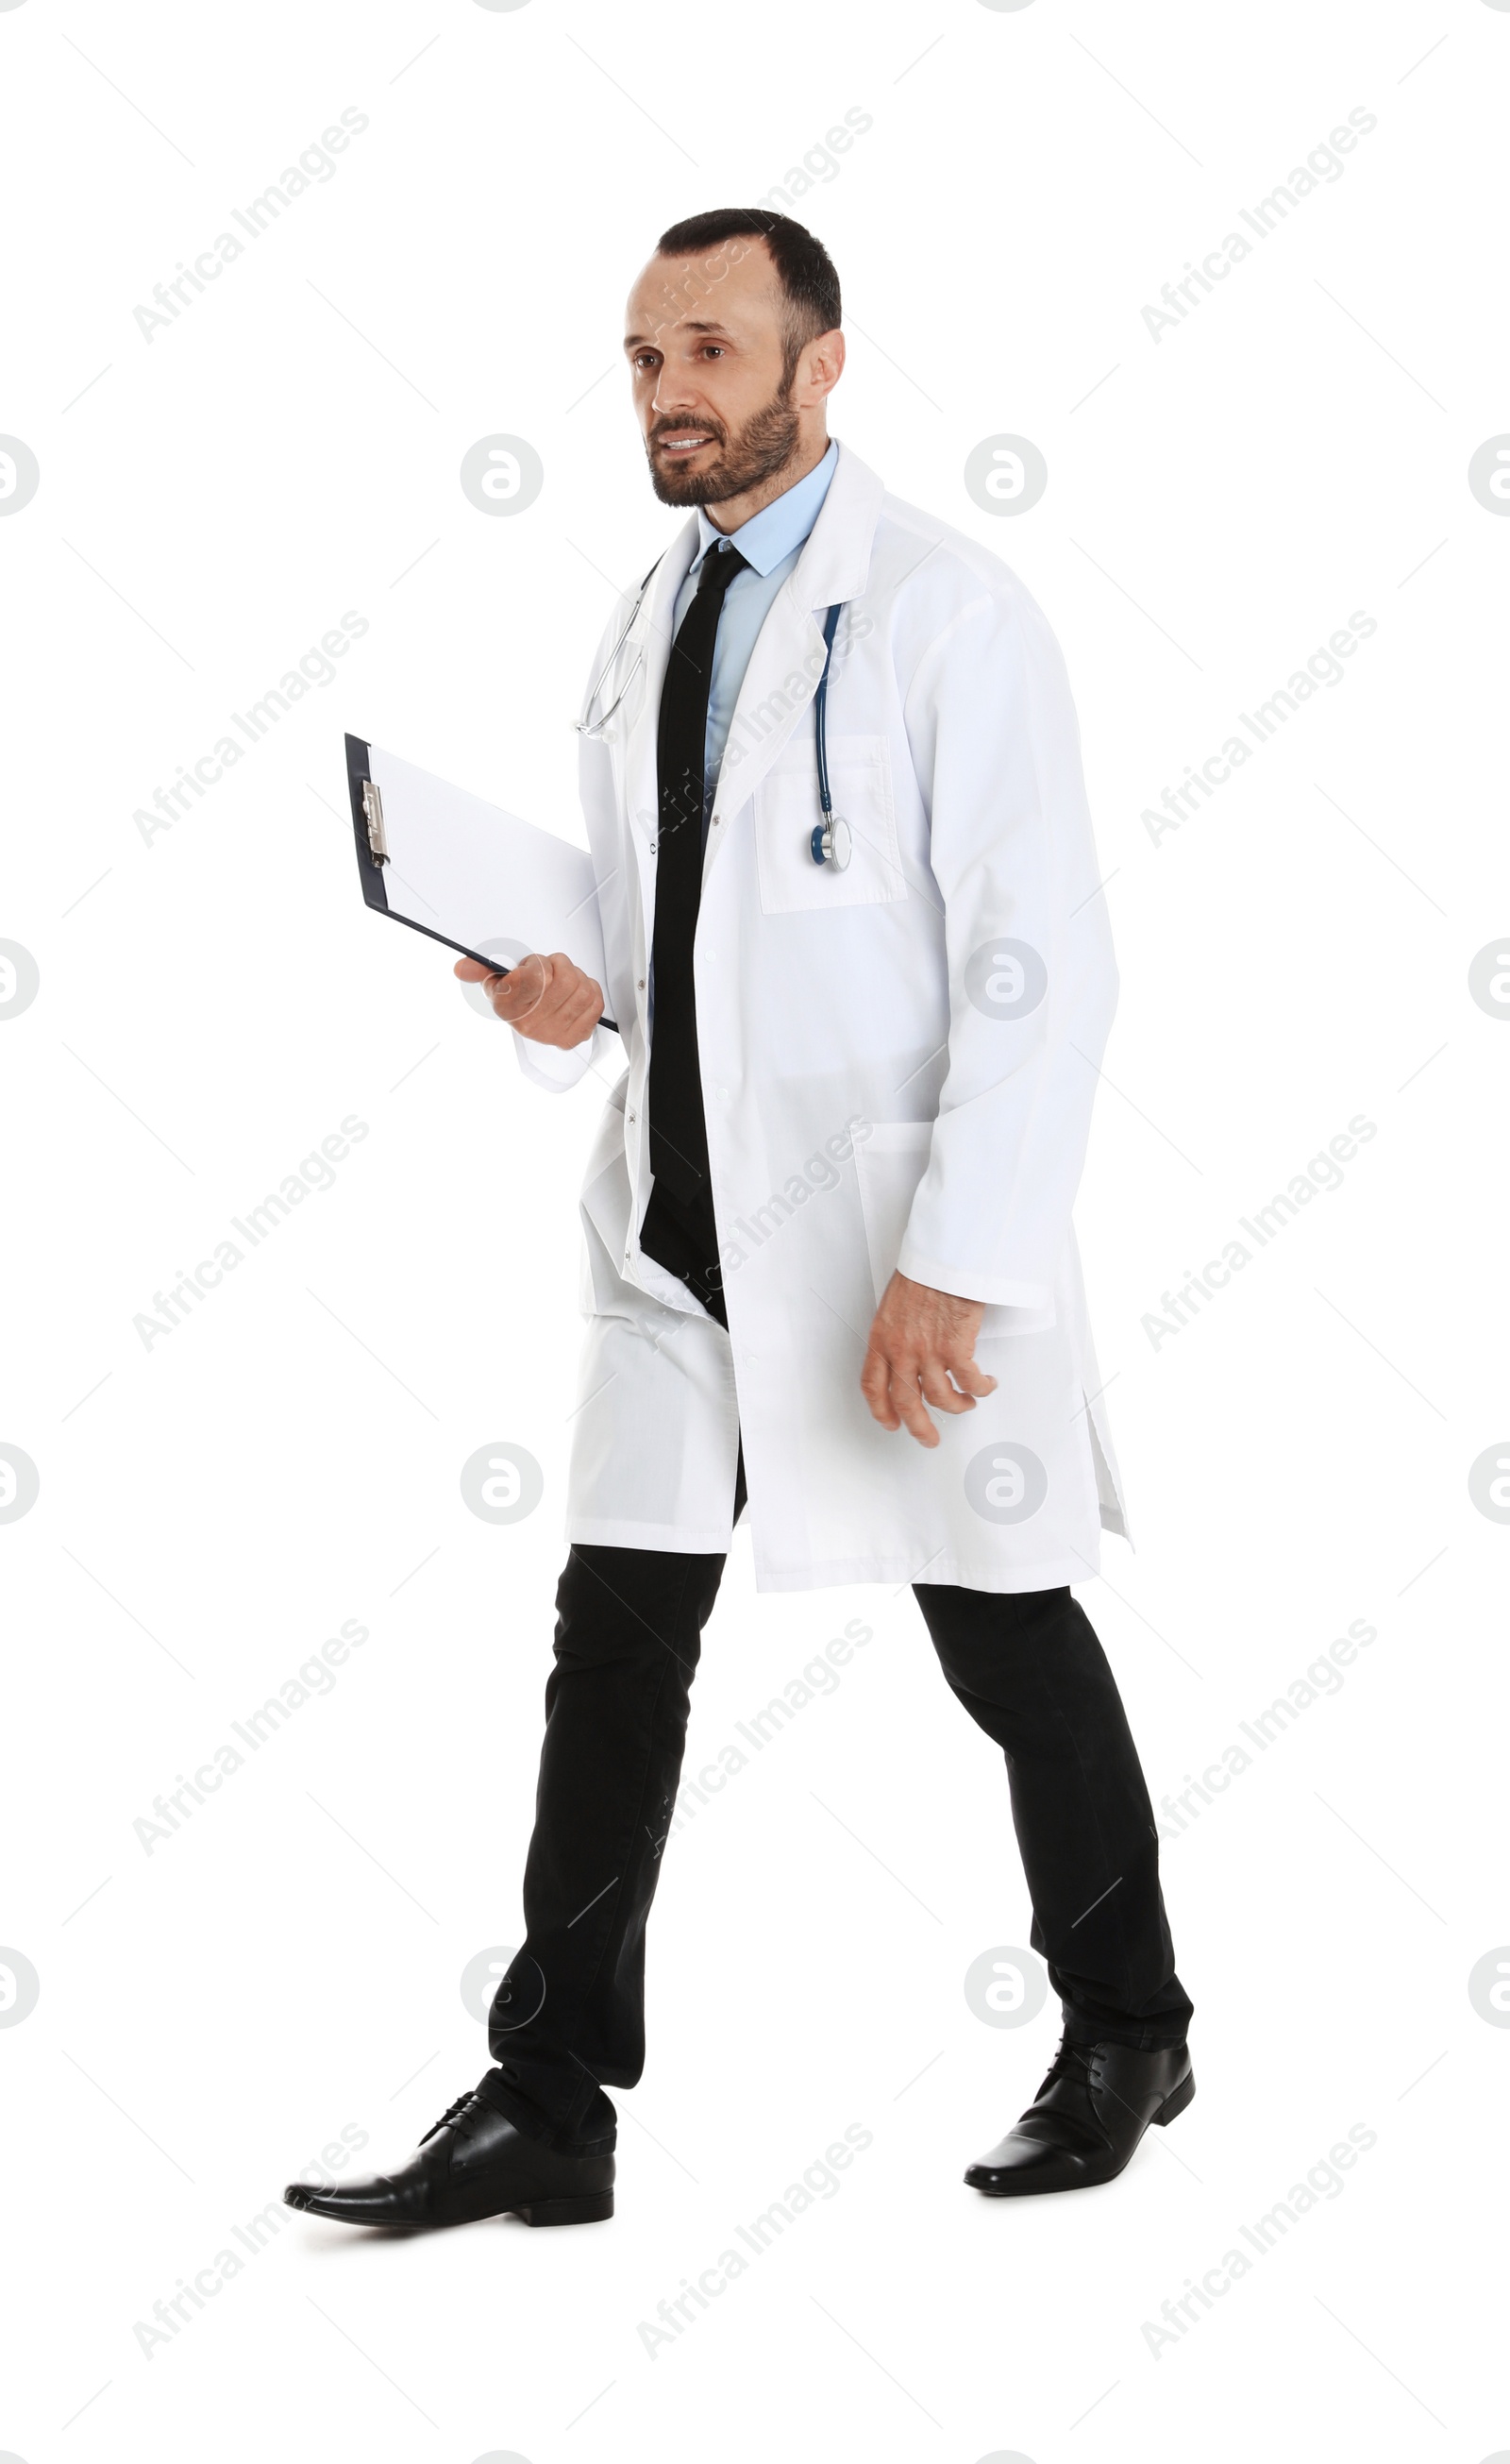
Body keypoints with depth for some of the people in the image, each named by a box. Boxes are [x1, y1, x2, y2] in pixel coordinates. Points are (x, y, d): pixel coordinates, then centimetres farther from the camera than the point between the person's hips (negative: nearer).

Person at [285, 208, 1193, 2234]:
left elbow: (1042, 964, -14)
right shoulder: (646, 626, 13)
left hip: (891, 1232, -6)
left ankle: (1128, 2039, 29)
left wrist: (955, 1264, -21)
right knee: (616, 1644, 4)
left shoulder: (946, 614, -9)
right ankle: (548, 2109, 11)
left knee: (1009, 1639, 7)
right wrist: (567, 993, -1)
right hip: (682, 1217, 6)